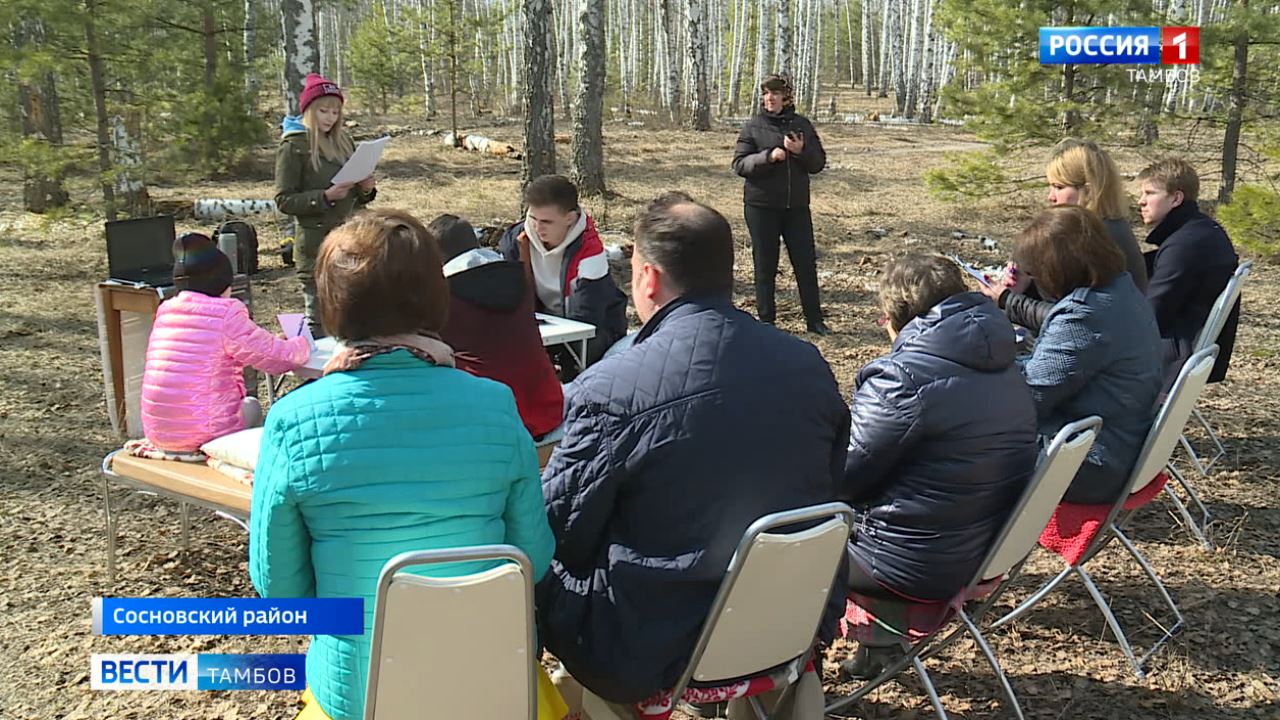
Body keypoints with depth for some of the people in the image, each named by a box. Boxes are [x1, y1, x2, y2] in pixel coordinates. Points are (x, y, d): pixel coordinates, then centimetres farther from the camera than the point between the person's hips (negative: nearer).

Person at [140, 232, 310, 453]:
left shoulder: (165, 311, 7)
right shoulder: (226, 315, -12)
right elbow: (277, 358, -8)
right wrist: (302, 344, 14)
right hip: (203, 434, -5)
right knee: (252, 407, 24)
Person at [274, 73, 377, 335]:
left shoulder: (343, 141, 14)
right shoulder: (294, 147, -4)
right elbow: (284, 201, -8)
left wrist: (366, 190, -1)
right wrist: (325, 197, -21)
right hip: (317, 247, -6)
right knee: (320, 324, -3)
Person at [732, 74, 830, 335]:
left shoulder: (802, 125, 7)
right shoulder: (753, 126, -1)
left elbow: (819, 162, 7)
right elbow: (739, 164, -6)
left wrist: (801, 151, -13)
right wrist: (768, 157, -20)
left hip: (797, 205, 2)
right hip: (761, 206, -2)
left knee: (806, 263, 5)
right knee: (765, 266, 5)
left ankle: (814, 319, 15)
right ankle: (766, 320, 15)